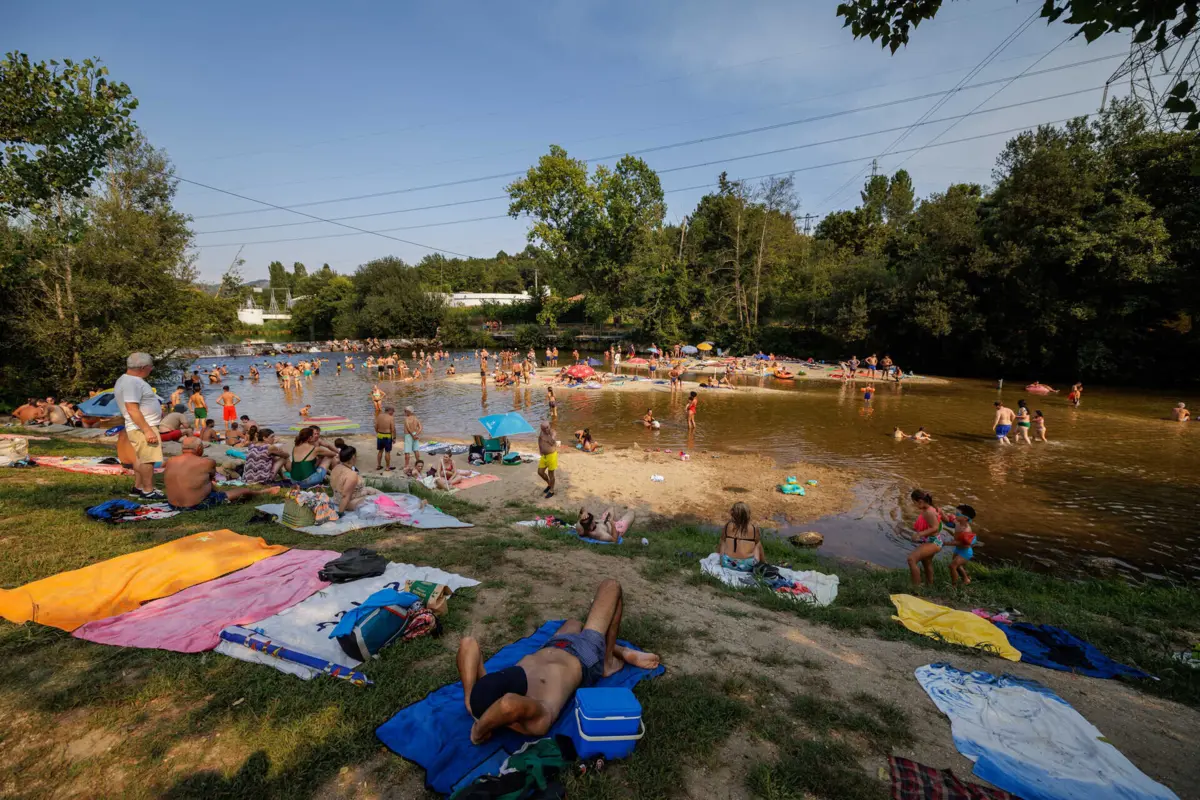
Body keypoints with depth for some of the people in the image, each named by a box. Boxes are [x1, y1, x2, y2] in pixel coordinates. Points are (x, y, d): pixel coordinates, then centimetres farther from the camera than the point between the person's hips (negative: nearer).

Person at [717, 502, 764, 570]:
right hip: (747, 566, -1)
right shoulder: (754, 529, -5)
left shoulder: (727, 526, -3)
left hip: (728, 563, 1)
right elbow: (757, 542, 11)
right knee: (758, 544, 24)